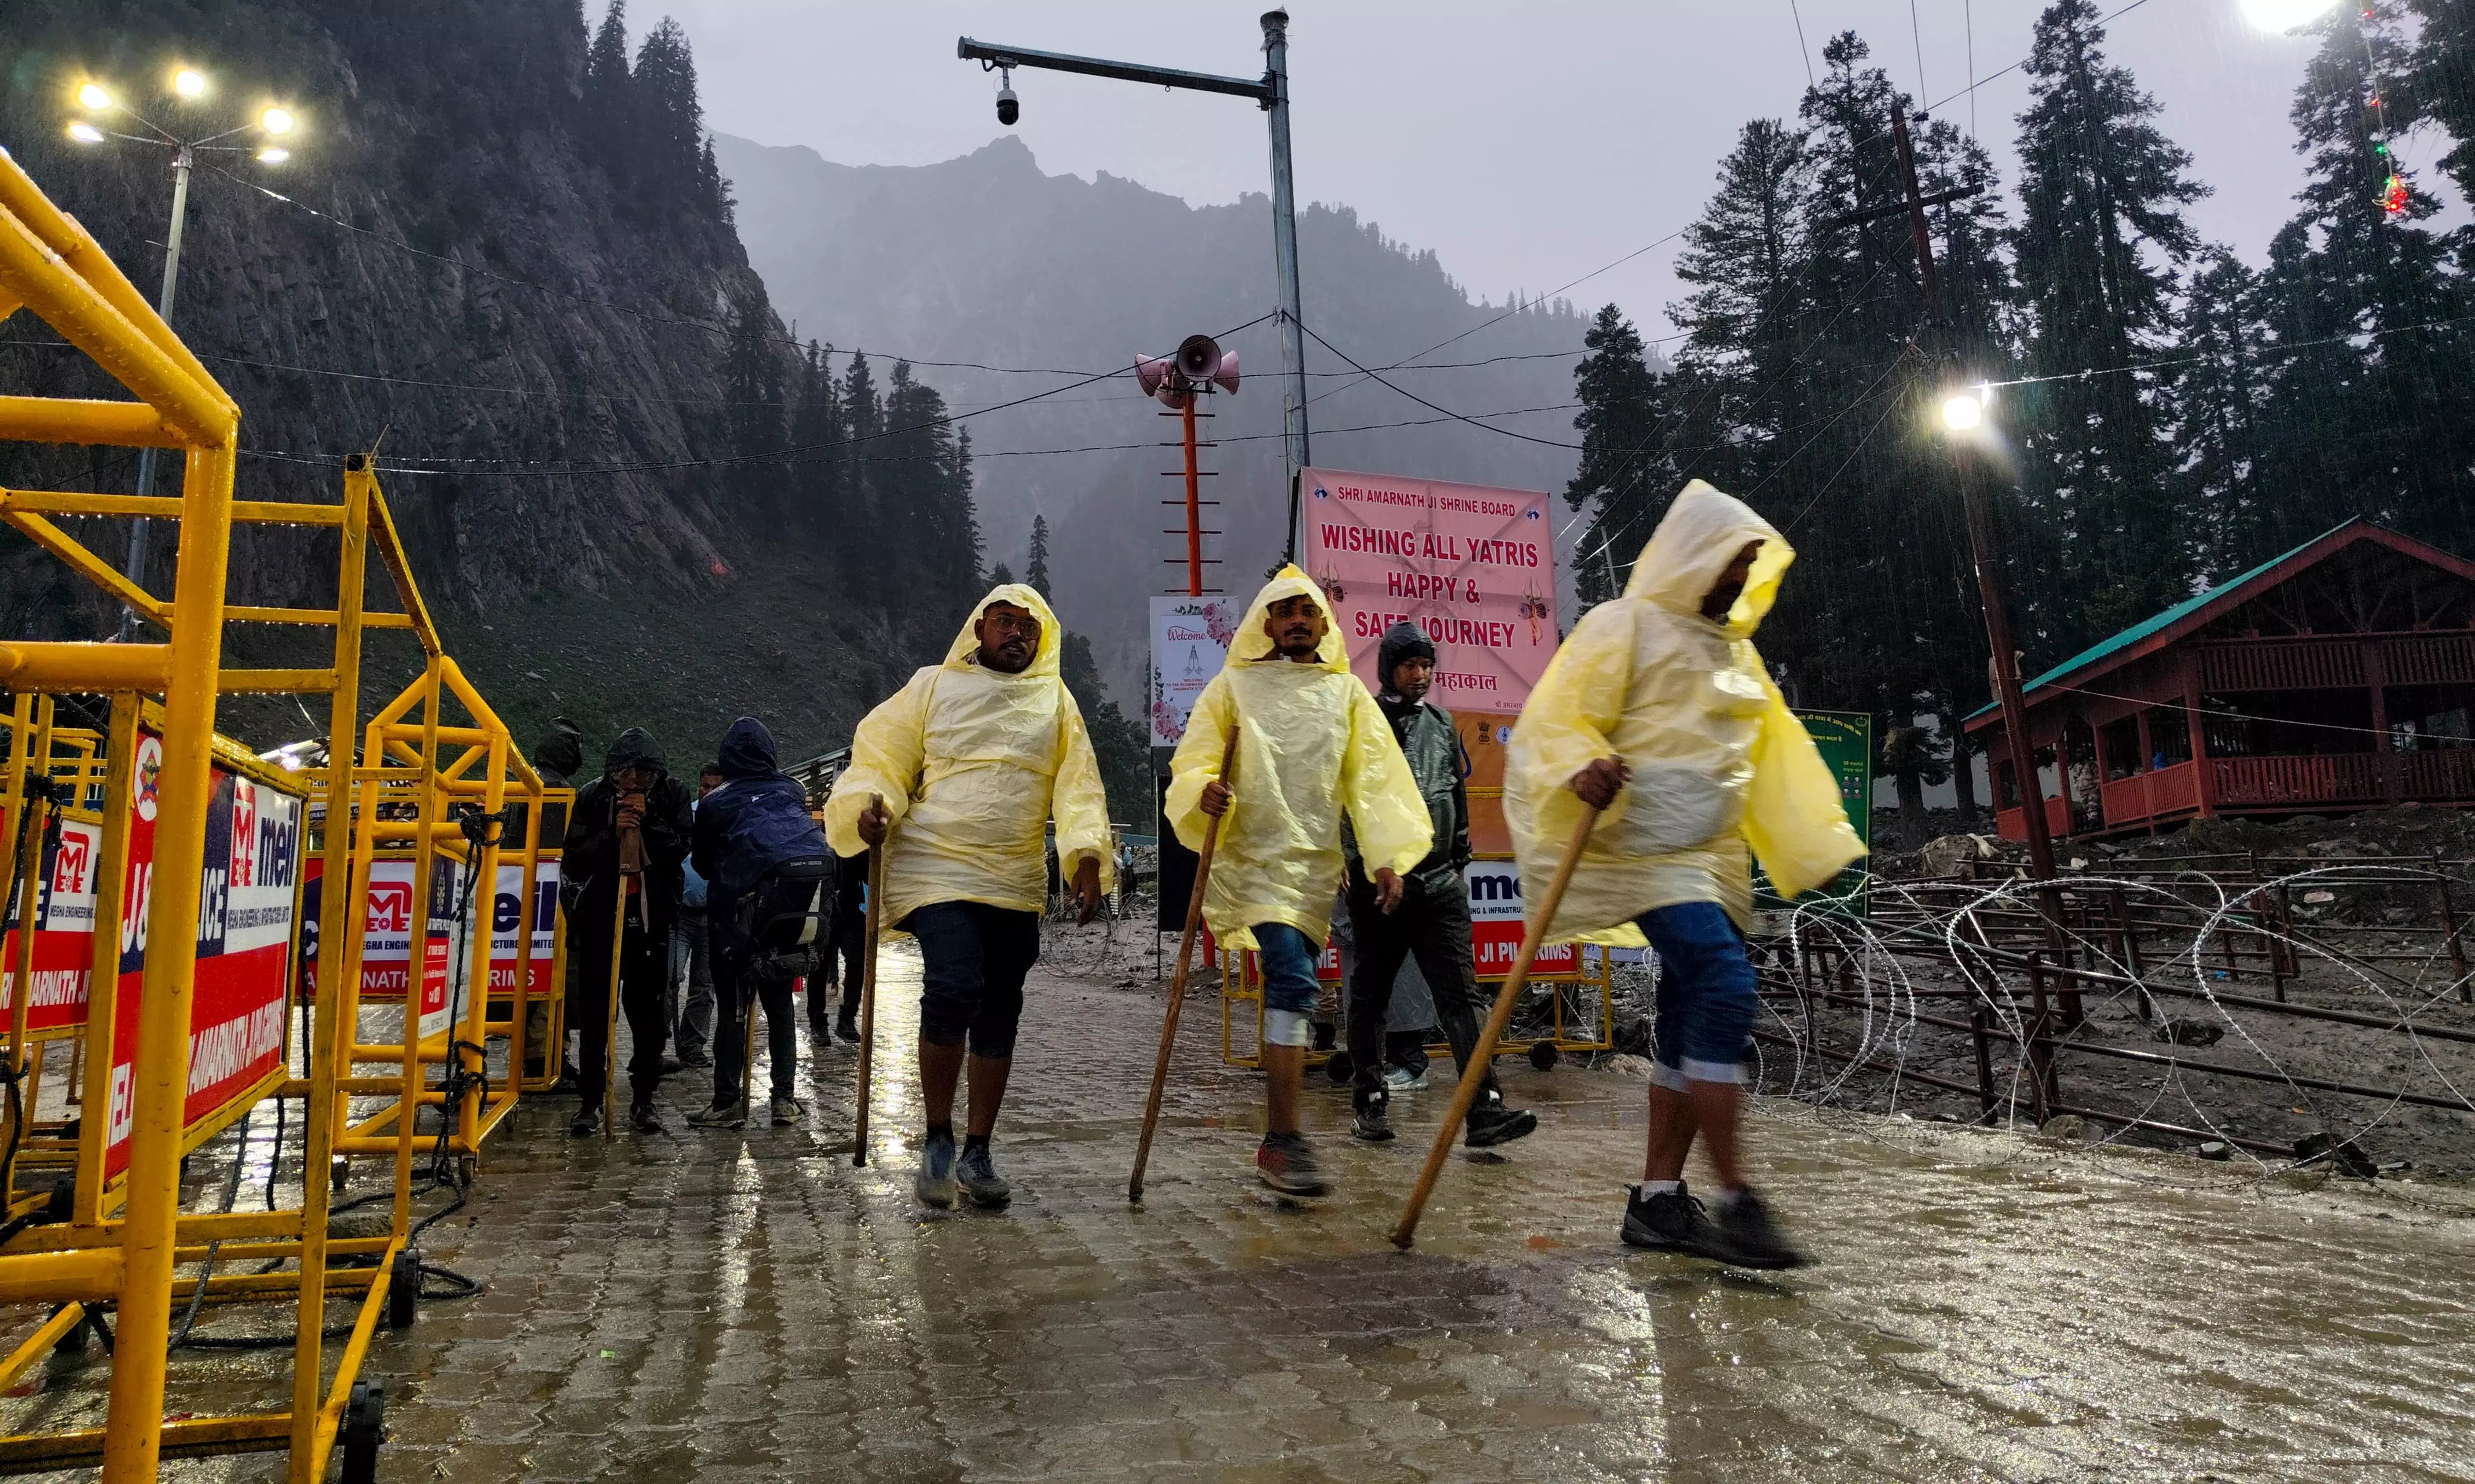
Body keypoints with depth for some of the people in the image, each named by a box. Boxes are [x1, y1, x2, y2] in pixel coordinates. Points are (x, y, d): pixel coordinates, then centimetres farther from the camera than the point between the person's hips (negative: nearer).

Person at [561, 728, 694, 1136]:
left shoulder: (673, 795, -4)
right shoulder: (591, 797, -4)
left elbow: (680, 851, -11)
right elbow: (573, 863, -6)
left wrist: (649, 822, -22)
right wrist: (612, 834, -19)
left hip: (652, 919, 0)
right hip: (599, 916, 0)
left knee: (649, 1013, 4)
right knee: (594, 1013, 3)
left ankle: (644, 1099, 15)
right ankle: (590, 1100, 13)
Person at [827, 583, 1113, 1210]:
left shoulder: (1055, 700, 12)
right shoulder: (934, 686, 7)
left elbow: (1079, 786, 4)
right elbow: (883, 755, 6)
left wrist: (1088, 854, -10)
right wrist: (870, 802, -15)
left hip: (1017, 883, 4)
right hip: (938, 870, -3)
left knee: (999, 1016, 7)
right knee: (954, 989, -21)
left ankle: (977, 1154, 20)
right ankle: (938, 1140, -2)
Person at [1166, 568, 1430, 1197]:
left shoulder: (1346, 692, 12)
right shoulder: (1234, 686, 6)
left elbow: (1374, 777, 6)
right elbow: (1193, 758, 0)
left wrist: (1385, 857, -5)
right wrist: (1204, 790, -24)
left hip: (1317, 862, 4)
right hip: (1253, 855, -4)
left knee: (1291, 987, 10)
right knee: (1292, 977, -21)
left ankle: (1277, 1141, 23)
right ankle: (1284, 1140, -19)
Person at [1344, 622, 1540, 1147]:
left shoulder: (1442, 724, 14)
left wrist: (1460, 858, 21)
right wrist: (1339, 861, -5)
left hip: (1440, 884, 4)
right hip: (1376, 882, -3)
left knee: (1461, 994, -5)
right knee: (1370, 996, 9)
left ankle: (1484, 1111, -8)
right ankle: (1370, 1104, 23)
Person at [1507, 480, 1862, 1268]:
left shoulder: (1734, 647, 21)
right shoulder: (1624, 626, -3)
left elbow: (1775, 751, 24)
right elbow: (1557, 716, -11)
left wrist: (1821, 846, 18)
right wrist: (1582, 770, -33)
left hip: (1714, 856, 9)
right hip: (1647, 844, -8)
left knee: (1695, 1016, 5)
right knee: (1725, 983, -22)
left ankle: (1657, 1198, 14)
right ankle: (1734, 1200, -16)